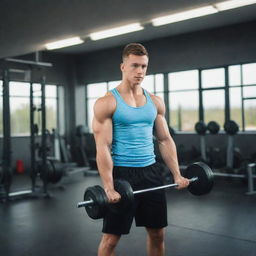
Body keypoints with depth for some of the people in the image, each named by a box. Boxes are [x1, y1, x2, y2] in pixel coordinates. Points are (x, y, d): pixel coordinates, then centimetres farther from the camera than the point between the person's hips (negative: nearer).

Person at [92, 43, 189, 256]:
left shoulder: (156, 102, 8)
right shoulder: (106, 103, -8)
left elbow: (165, 140, 11)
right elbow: (103, 147, -13)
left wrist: (177, 174, 3)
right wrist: (109, 188, -20)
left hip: (150, 171, 5)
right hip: (122, 172, -5)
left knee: (158, 233, 13)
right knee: (111, 238, 2)